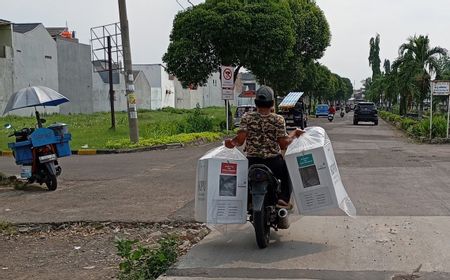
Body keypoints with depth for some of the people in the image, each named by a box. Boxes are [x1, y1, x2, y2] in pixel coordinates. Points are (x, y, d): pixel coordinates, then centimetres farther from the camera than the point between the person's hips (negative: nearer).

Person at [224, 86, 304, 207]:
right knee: (288, 172, 29)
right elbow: (283, 144, -6)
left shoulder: (247, 118, -3)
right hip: (274, 162, -1)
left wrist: (232, 143, 2)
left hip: (252, 162, 1)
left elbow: (240, 140, -14)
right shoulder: (278, 119, -6)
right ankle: (284, 198, 11)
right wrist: (294, 134, 8)